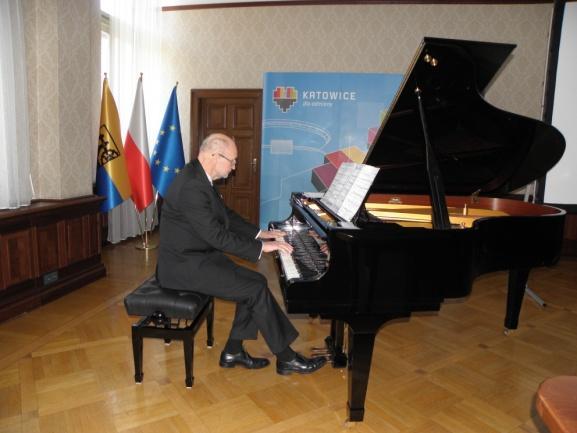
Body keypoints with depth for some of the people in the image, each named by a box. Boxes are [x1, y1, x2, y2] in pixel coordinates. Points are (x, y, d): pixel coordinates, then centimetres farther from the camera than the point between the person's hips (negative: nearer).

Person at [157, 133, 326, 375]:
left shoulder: (200, 177, 8)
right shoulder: (191, 187, -25)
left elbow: (225, 215, 18)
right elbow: (216, 236, -26)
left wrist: (258, 234, 13)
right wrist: (261, 247, -19)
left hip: (198, 255, 10)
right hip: (184, 265, -10)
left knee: (256, 282, 3)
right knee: (256, 290, -14)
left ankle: (233, 352, 13)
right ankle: (286, 358, 3)